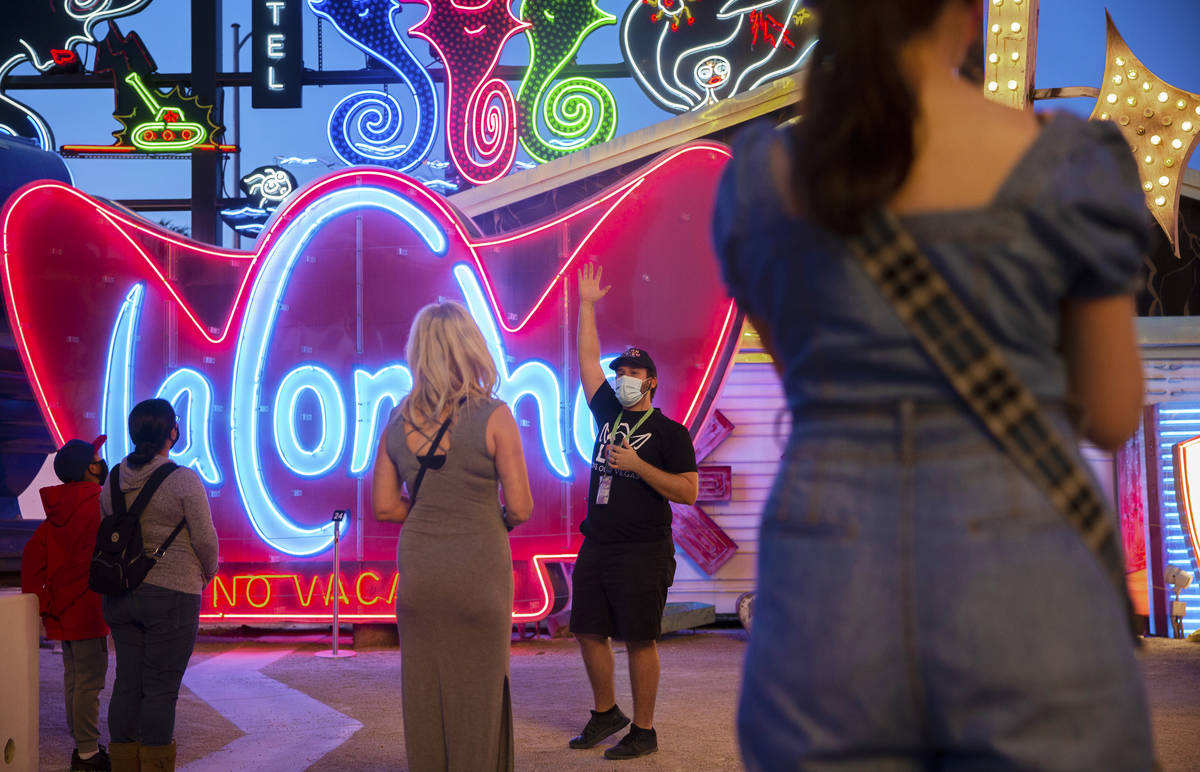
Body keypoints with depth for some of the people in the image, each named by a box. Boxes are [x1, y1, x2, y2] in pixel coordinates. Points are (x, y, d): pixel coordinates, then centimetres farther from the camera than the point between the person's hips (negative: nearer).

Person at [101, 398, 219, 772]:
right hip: (171, 593, -6)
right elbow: (205, 538, -9)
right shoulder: (183, 480, -12)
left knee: (127, 684, 11)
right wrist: (207, 573, 10)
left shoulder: (114, 480, 6)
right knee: (161, 689, 0)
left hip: (121, 594, 6)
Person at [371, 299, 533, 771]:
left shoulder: (398, 419, 1)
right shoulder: (493, 417, -12)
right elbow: (520, 509, -11)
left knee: (423, 692, 12)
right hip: (478, 570, -4)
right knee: (477, 690, 7)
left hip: (418, 568, 4)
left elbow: (384, 507, 4)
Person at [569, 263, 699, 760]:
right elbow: (588, 358, 13)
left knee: (639, 640, -3)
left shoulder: (670, 433, -4)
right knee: (588, 632, 10)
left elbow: (688, 492, -11)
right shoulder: (608, 413, 11)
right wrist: (587, 304, 12)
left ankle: (643, 731, 6)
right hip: (596, 546, 6)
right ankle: (605, 713, 28)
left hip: (643, 551, -6)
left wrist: (637, 465, -17)